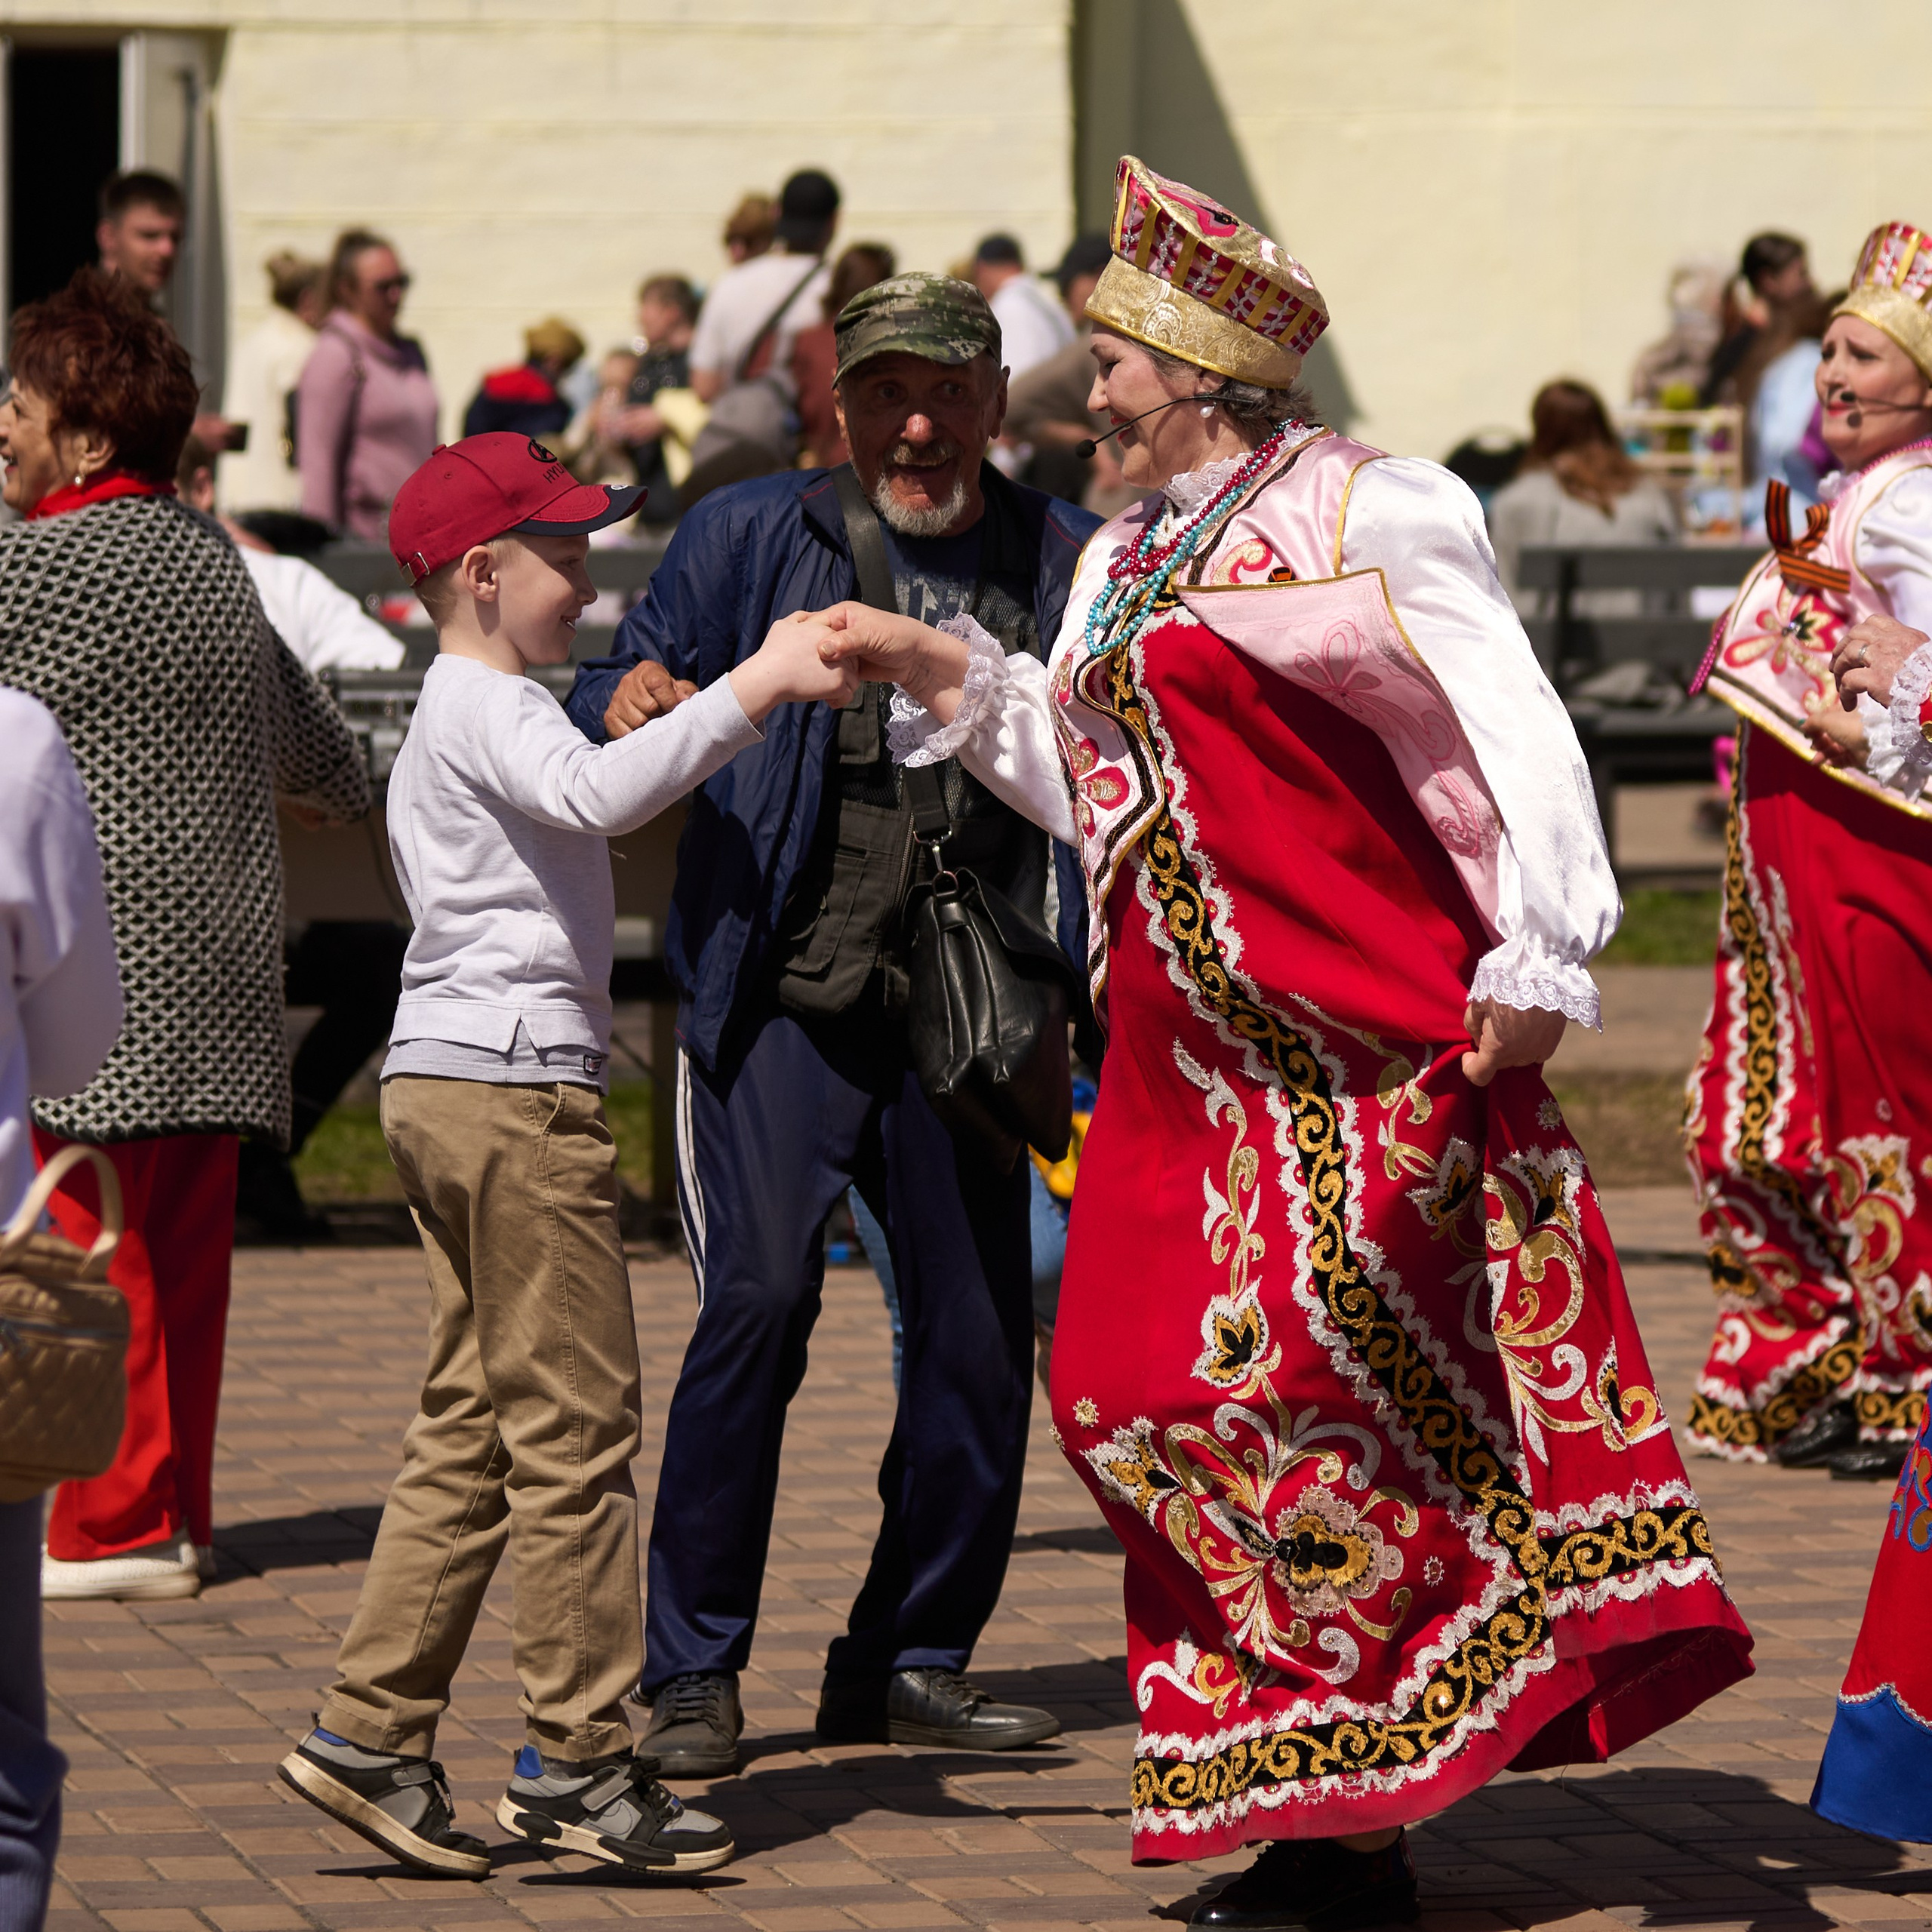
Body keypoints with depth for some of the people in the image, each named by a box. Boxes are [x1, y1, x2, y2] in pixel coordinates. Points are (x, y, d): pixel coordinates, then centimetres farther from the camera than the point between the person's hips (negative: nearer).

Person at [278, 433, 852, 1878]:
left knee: (471, 1431, 10)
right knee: (572, 1427, -7)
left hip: (448, 1089, 11)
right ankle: (576, 1761, -5)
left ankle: (370, 1737, 8)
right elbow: (600, 793, -30)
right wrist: (756, 687, -28)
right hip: (515, 1084, -11)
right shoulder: (486, 708, -11)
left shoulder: (463, 715, 23)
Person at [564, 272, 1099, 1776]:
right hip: (782, 1002, -3)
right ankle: (692, 1671, -6)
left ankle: (909, 1661, 19)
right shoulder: (752, 538, 3)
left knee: (980, 1333, 3)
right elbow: (622, 685, 5)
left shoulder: (1064, 565, 9)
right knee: (759, 1298, -15)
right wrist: (630, 705, -19)